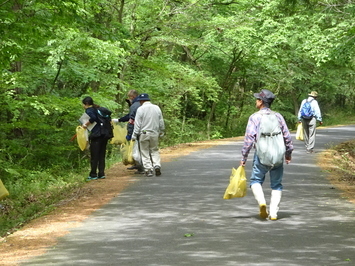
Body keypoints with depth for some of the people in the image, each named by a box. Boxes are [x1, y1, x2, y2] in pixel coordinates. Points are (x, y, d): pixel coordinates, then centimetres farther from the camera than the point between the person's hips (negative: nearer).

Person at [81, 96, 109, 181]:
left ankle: (93, 175, 0)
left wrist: (86, 124, -12)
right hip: (105, 134, 8)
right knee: (102, 155, 12)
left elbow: (93, 118, -22)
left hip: (96, 135, -8)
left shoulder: (89, 110, -4)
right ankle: (101, 174, 12)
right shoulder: (98, 108, 20)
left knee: (94, 156, -2)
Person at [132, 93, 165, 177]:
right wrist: (161, 132, 23)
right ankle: (157, 166, -4)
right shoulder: (157, 108, 6)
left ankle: (148, 169, -2)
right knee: (155, 150, 15)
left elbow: (137, 124, -9)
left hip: (144, 134, -4)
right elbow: (161, 122, 11)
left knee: (145, 152, 3)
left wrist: (134, 136, -4)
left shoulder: (140, 109, -8)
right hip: (155, 133, 4)